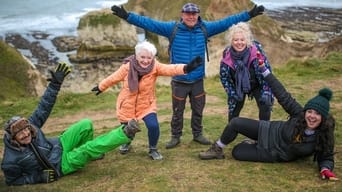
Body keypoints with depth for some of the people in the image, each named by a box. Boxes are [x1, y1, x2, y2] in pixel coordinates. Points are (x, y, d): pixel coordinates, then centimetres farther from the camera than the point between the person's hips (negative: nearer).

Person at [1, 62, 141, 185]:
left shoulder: (31, 126, -20)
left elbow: (43, 108, -15)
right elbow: (12, 181, -12)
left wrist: (55, 83, -22)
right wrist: (39, 177, -21)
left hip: (59, 146, 5)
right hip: (60, 165, -5)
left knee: (86, 125, -10)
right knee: (90, 148, -27)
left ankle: (87, 153, 19)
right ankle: (125, 133, -21)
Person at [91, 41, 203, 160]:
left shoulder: (155, 67, -19)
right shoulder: (127, 67, -18)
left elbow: (170, 69, -37)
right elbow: (114, 78, -1)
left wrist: (186, 68, -56)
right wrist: (101, 87, 14)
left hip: (147, 105, 0)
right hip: (127, 105, 1)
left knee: (153, 126, -18)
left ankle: (152, 149, 11)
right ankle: (126, 143, 51)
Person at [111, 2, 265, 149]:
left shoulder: (205, 28, -1)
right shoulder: (172, 28, -8)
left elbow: (227, 22, 2)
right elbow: (149, 23, -11)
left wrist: (249, 14, 1)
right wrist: (127, 16, -18)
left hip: (198, 81, 2)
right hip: (179, 81, -2)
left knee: (198, 110, 15)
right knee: (177, 111, 10)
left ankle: (197, 134, 34)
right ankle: (175, 136, 26)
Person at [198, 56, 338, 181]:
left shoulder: (325, 137, -26)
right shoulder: (299, 114, -23)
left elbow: (326, 157, -12)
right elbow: (282, 95, -19)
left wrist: (326, 169, -38)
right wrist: (263, 69, -19)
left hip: (275, 154, -2)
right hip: (271, 132, 2)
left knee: (237, 153, -8)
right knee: (235, 123, -8)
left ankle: (256, 146, 25)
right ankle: (217, 150, 17)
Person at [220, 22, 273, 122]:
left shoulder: (256, 51, -31)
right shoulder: (227, 55, -25)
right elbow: (224, 76, -9)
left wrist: (266, 92, -24)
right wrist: (232, 93, -13)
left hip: (257, 85, -1)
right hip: (238, 87, 2)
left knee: (265, 106, -11)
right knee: (234, 109, 5)